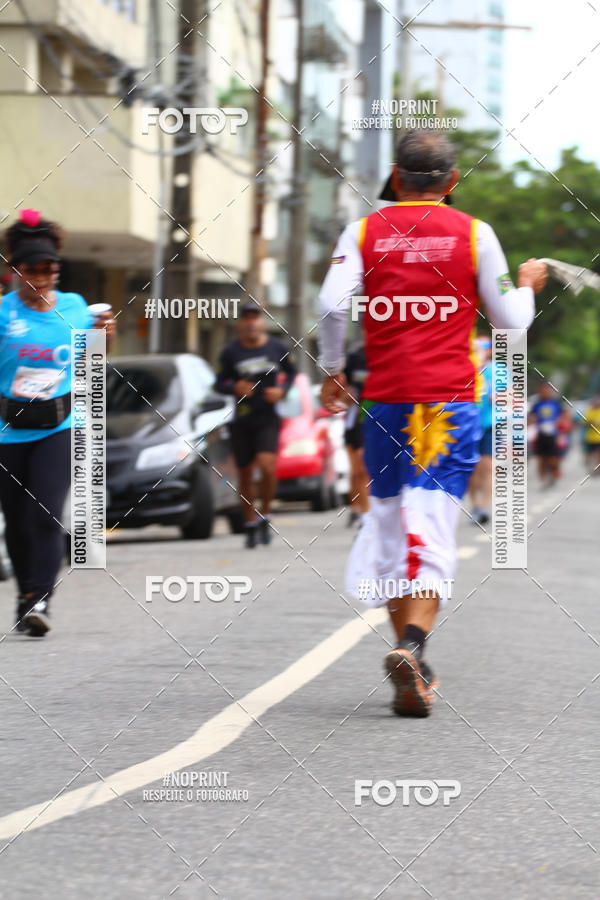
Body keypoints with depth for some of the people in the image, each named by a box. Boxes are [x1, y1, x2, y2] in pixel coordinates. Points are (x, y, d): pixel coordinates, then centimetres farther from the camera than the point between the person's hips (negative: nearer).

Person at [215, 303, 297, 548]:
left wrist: (282, 390, -4)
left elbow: (291, 372, 14)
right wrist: (235, 387, -17)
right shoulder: (230, 352, -2)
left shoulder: (277, 348, 0)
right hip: (241, 421, 1)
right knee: (245, 474, 6)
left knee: (267, 466, -20)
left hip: (268, 418, -1)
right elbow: (219, 383, 4)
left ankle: (265, 515, 2)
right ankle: (251, 524, 21)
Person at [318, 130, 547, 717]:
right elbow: (510, 321, 8)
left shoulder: (364, 233, 5)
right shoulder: (473, 234, 4)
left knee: (389, 520, 13)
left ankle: (409, 656, 15)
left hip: (385, 398, 2)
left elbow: (332, 305, -8)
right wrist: (527, 285, 28)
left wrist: (331, 371, 6)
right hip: (451, 399, -2)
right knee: (433, 529, -7)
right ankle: (412, 645, -28)